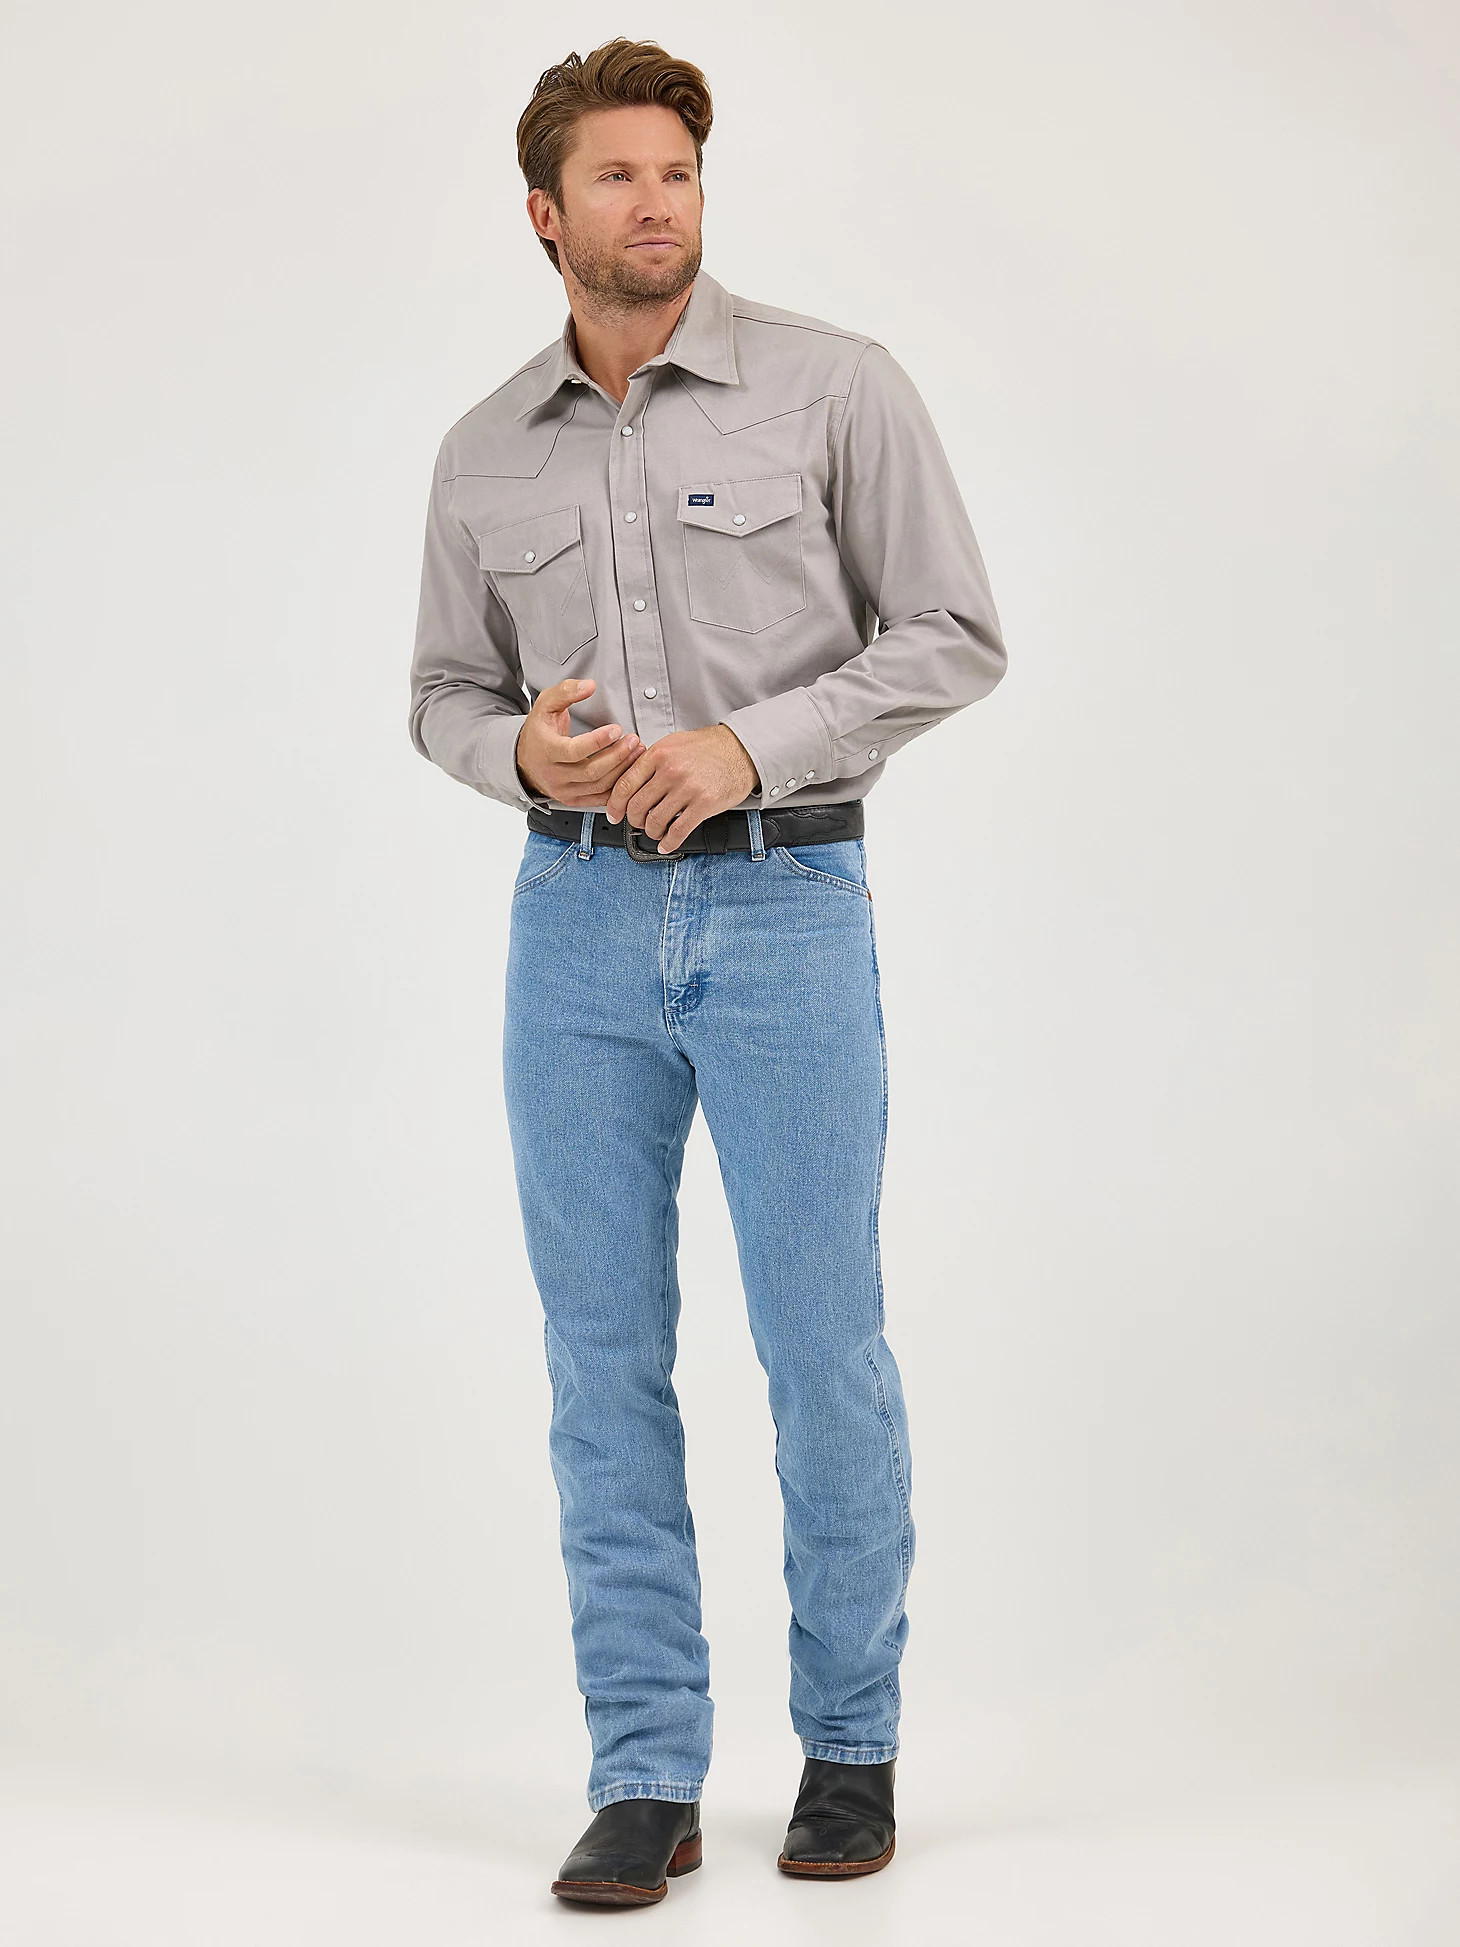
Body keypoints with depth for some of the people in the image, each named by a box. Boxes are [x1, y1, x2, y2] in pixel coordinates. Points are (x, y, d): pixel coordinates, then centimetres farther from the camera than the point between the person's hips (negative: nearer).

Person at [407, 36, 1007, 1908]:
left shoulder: (835, 387, -3)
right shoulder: (485, 455, 9)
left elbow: (953, 634, -3)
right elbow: (444, 691, 17)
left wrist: (749, 744, -15)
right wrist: (520, 748, -7)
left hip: (785, 907, -3)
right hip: (577, 918, 3)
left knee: (823, 1347, 2)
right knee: (605, 1361, 4)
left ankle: (851, 1740, 21)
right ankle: (647, 1775, 13)